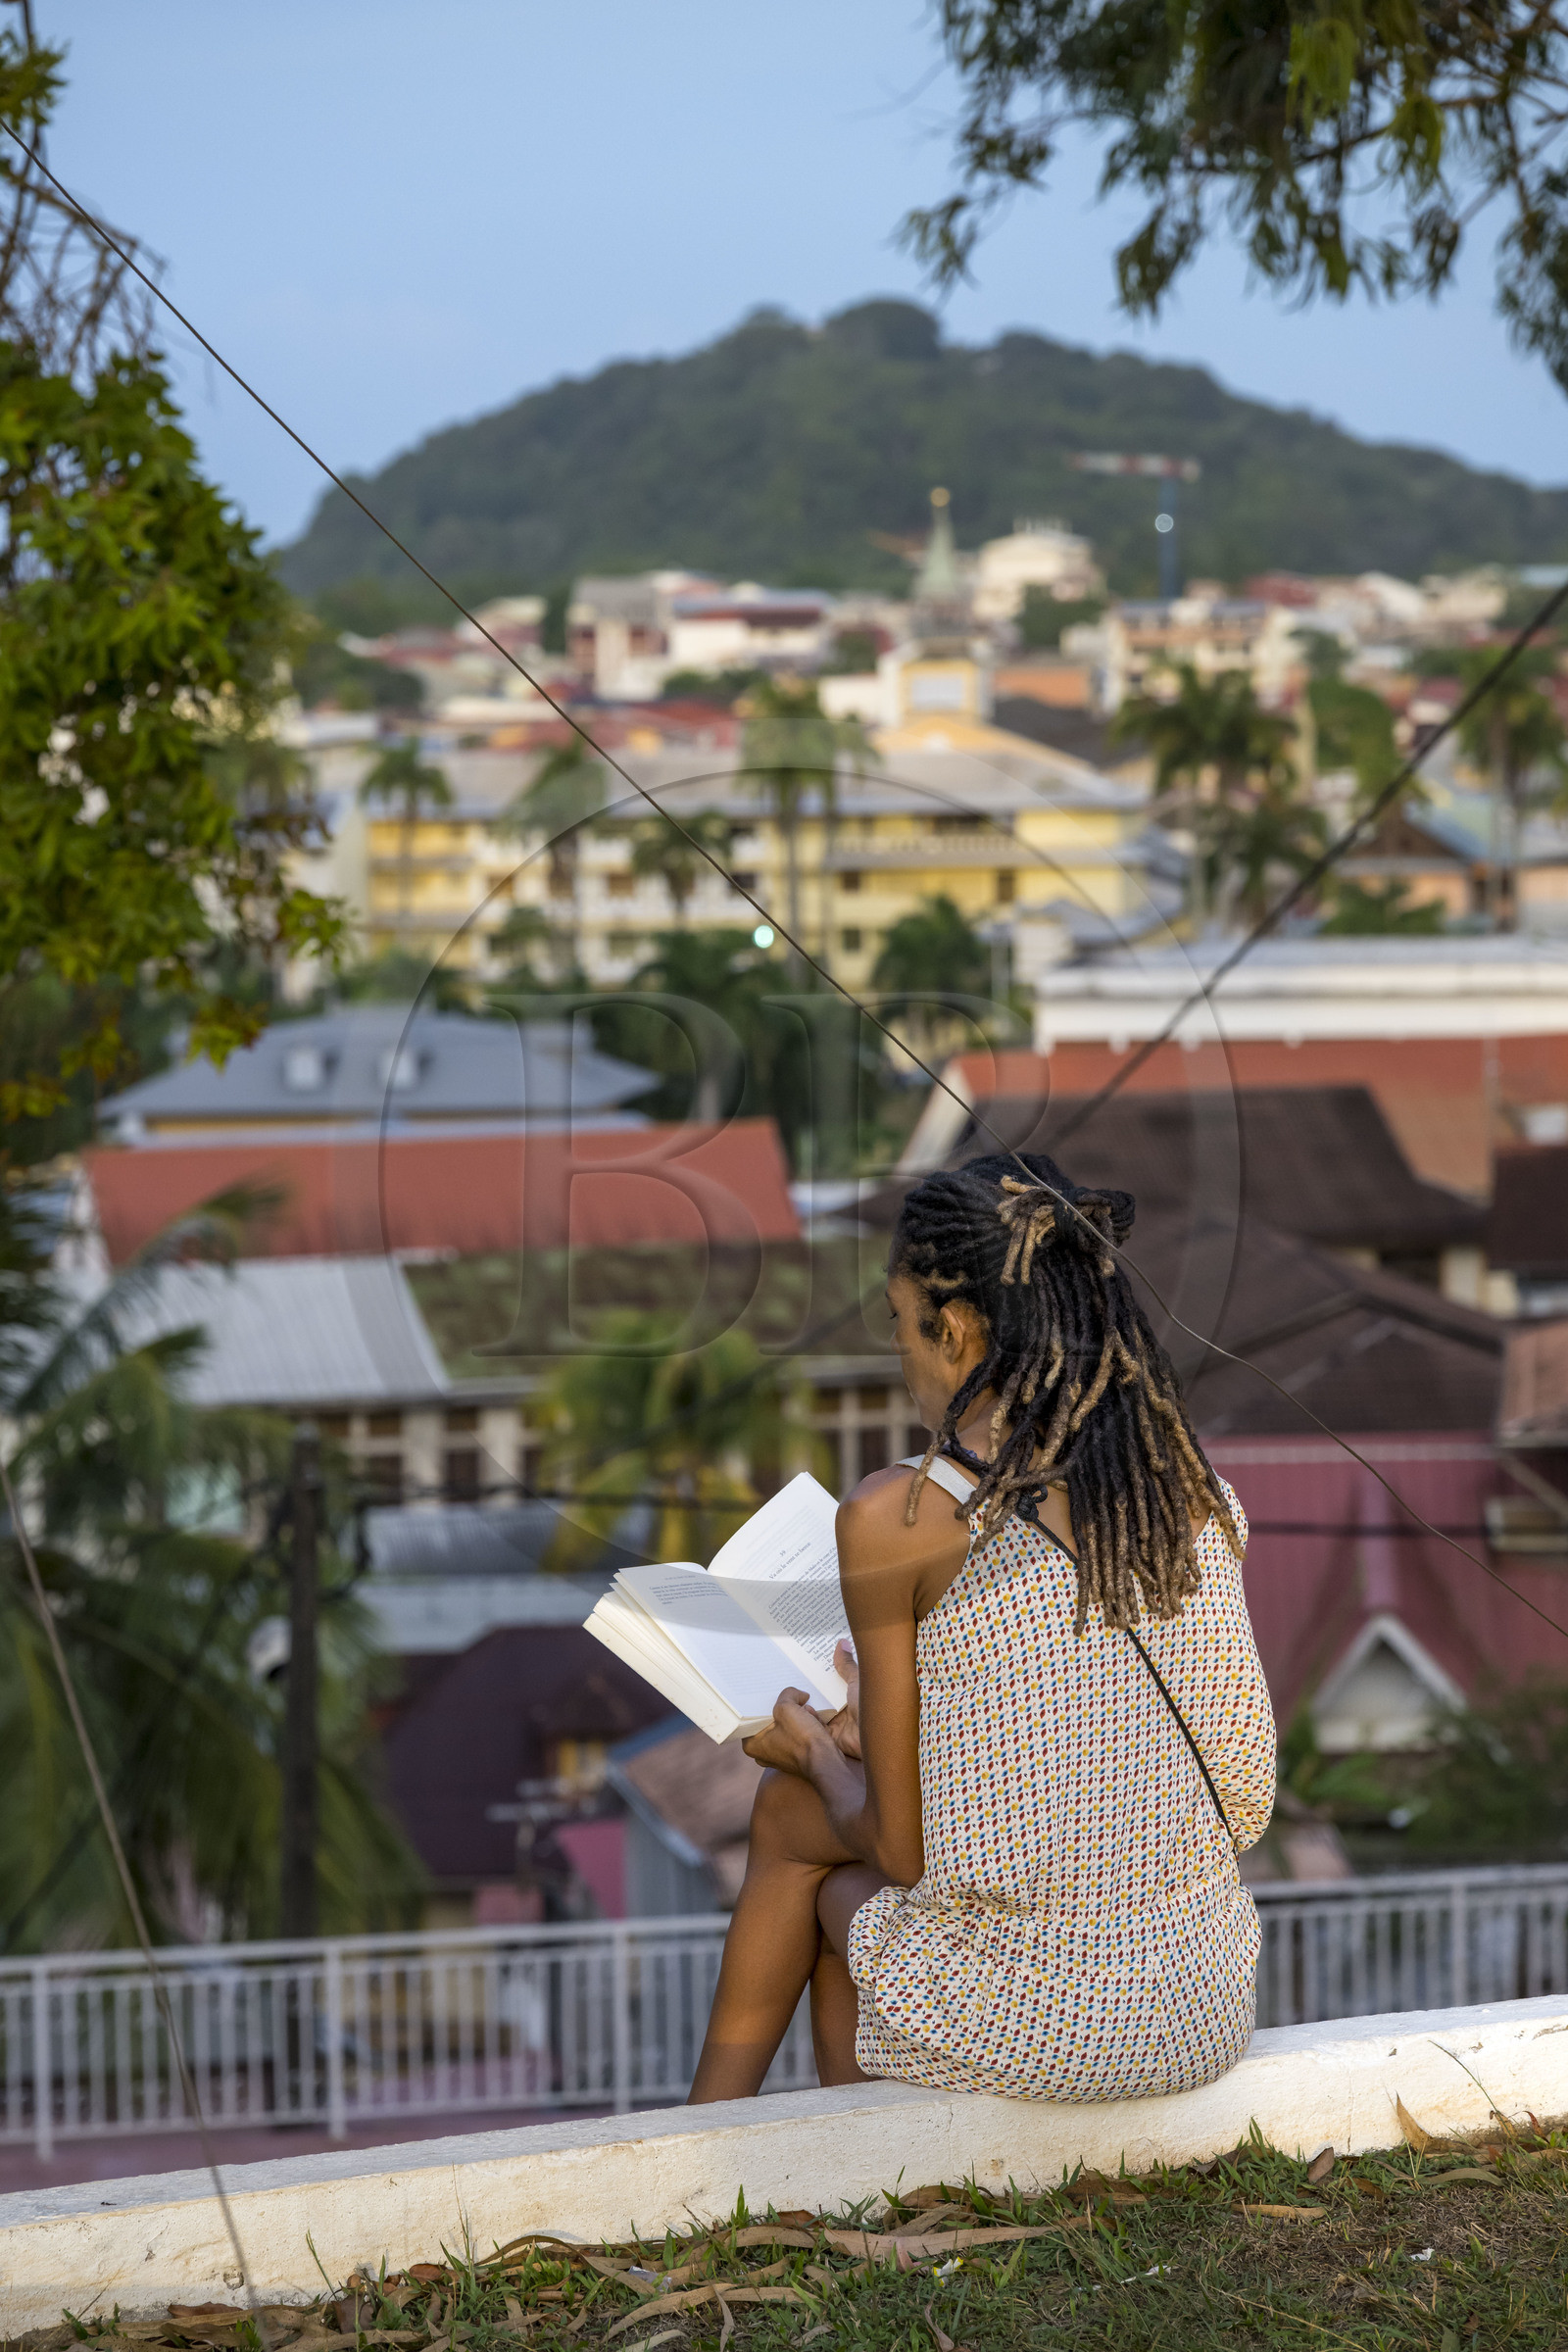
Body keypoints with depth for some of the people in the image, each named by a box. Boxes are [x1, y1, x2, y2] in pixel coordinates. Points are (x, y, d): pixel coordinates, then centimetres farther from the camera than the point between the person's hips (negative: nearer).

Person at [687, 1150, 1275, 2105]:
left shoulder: (896, 1519, -14)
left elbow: (904, 1849, -9)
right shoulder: (1195, 1489, 1)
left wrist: (814, 1751, 15)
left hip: (1021, 2020, -5)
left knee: (789, 1815, 27)